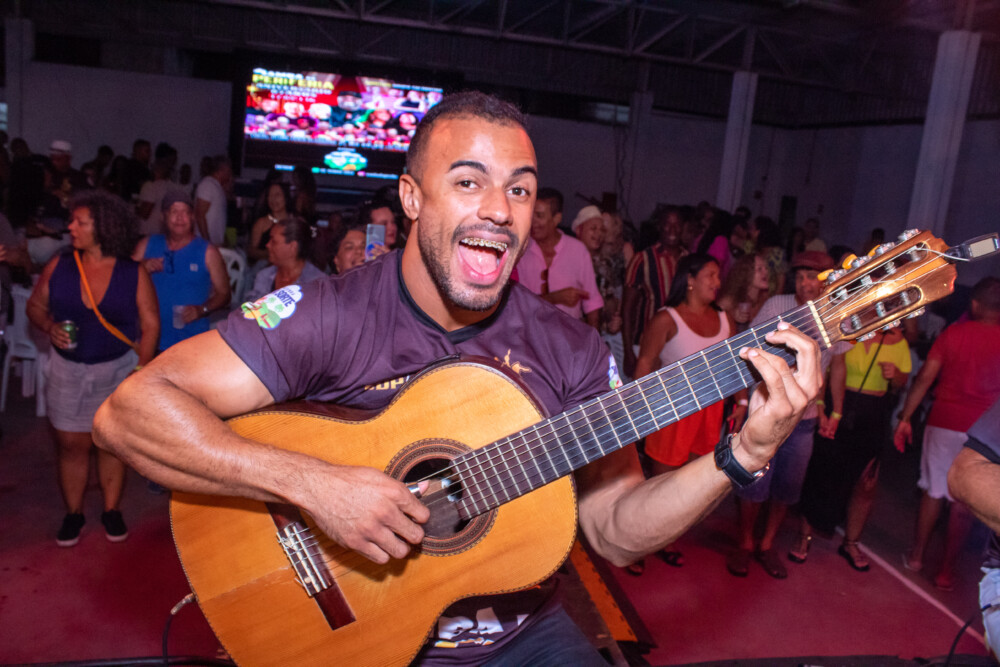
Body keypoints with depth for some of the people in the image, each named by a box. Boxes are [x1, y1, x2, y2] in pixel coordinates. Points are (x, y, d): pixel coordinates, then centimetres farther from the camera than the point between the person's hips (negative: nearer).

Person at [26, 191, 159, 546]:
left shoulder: (133, 273, -9)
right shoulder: (58, 266, -3)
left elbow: (150, 324, -8)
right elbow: (35, 306, 8)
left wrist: (141, 367, -14)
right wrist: (50, 327, -13)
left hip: (118, 370, -1)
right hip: (68, 370, 2)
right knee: (72, 444, 8)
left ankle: (112, 510, 26)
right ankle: (73, 513, 26)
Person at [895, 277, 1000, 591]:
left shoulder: (954, 333, -3)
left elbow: (925, 377, -4)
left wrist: (905, 417, 1)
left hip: (944, 423, 0)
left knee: (933, 492, 15)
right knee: (963, 502, 8)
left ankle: (916, 555, 25)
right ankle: (946, 570, 17)